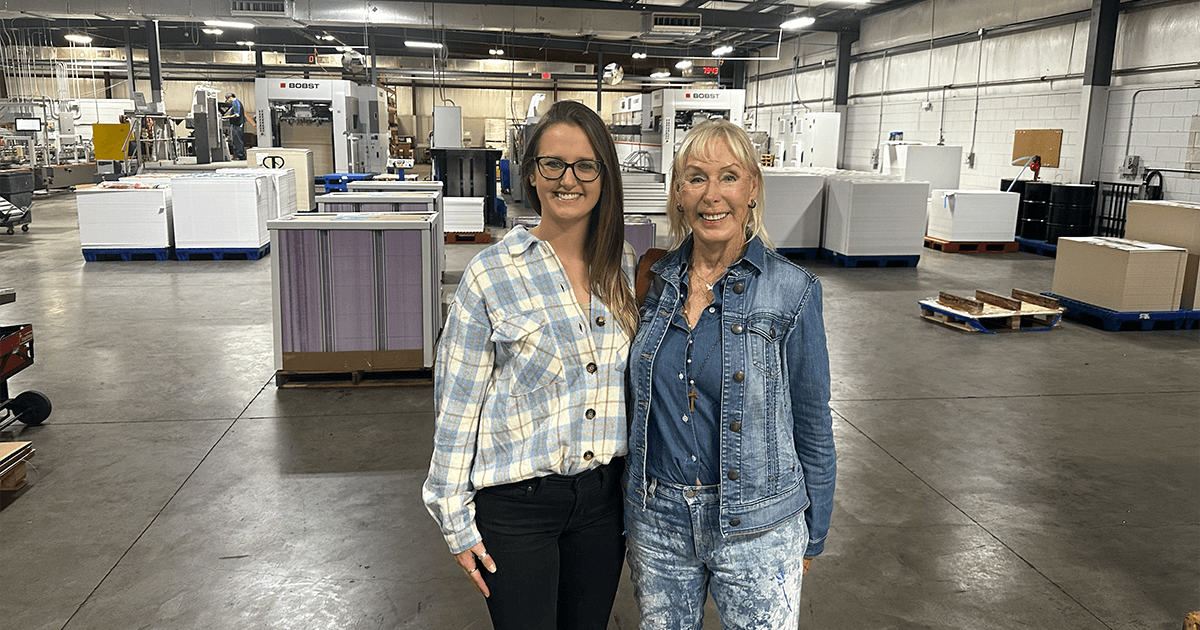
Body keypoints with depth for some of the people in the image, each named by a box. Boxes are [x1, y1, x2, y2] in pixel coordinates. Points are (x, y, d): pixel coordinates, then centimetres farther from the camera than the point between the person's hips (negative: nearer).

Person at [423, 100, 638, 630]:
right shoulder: (491, 274, -11)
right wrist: (456, 521, -6)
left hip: (603, 493, 4)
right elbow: (458, 405, -7)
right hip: (516, 504, -4)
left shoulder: (623, 264, 2)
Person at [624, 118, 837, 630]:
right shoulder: (656, 282, 0)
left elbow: (812, 427, -4)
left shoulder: (791, 292, -10)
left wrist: (811, 538, 1)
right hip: (657, 519, 4)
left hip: (756, 527, -3)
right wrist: (629, 518, 12)